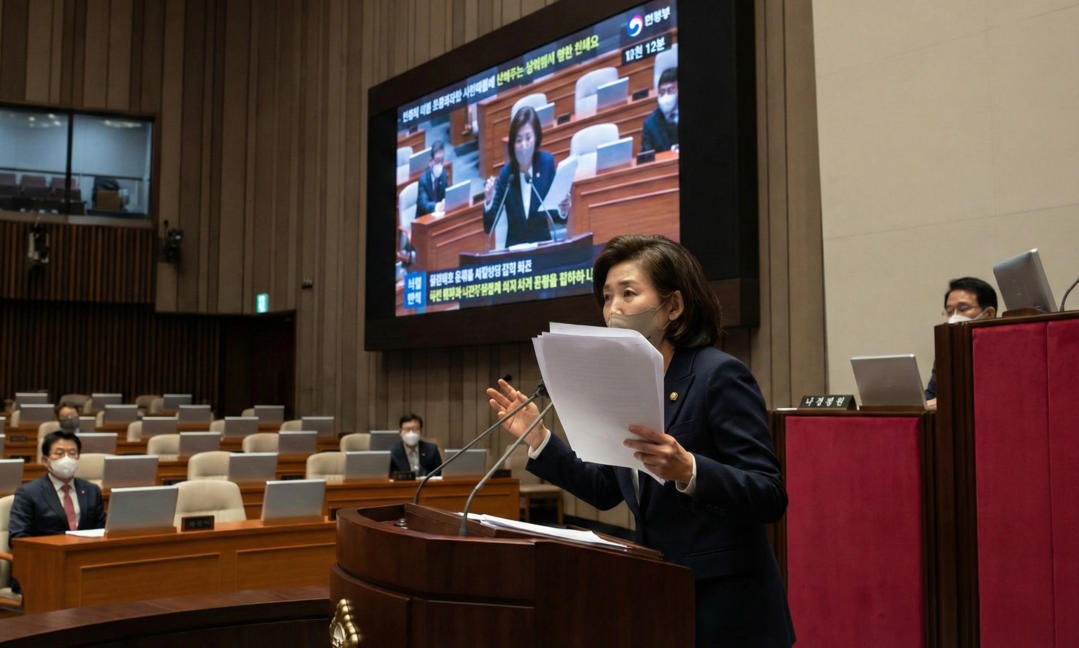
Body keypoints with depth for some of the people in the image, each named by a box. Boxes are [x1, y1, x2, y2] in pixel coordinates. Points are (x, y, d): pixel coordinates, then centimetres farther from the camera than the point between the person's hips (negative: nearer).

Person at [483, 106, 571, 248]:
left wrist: (562, 211, -20)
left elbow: (556, 217, 1)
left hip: (543, 243, 0)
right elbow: (489, 227, -4)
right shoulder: (506, 173, -4)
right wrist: (489, 202, -20)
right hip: (514, 247, 0)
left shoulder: (547, 163, -4)